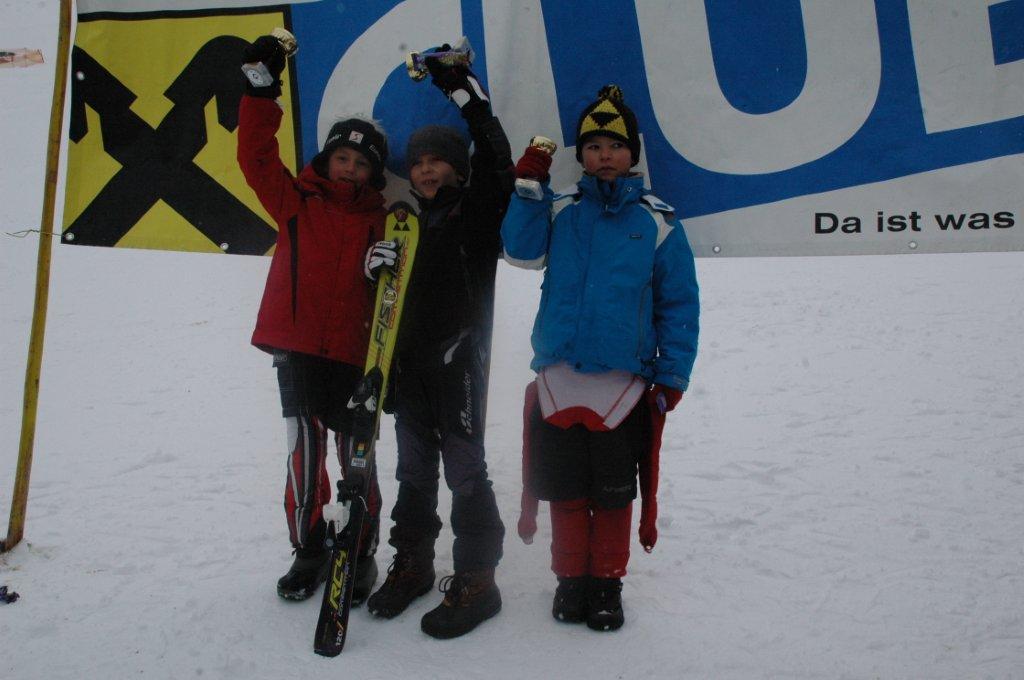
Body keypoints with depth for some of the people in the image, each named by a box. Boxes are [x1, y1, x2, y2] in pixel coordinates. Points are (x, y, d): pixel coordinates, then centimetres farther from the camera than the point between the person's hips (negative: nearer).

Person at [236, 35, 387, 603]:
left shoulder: (381, 221, 7)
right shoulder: (297, 202, 10)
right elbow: (256, 157, 4)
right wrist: (262, 91, -1)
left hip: (355, 356, 0)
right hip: (297, 351, 0)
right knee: (305, 454, 0)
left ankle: (361, 554, 20)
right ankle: (308, 550, 16)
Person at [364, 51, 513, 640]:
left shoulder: (478, 210, -3)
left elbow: (496, 163, -21)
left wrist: (469, 97, -22)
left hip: (459, 359, -6)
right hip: (409, 361, 6)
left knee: (465, 468, -3)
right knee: (414, 467, 15)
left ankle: (476, 580, 6)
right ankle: (413, 563, 29)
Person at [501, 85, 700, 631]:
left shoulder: (657, 222, 3)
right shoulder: (559, 211, 8)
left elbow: (679, 304, 4)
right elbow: (522, 252, -8)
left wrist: (672, 376, -1)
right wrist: (527, 190, -16)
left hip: (624, 382, -1)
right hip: (559, 379, 2)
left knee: (614, 492, 7)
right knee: (565, 488, 9)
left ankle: (607, 581, 25)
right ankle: (571, 577, 26)